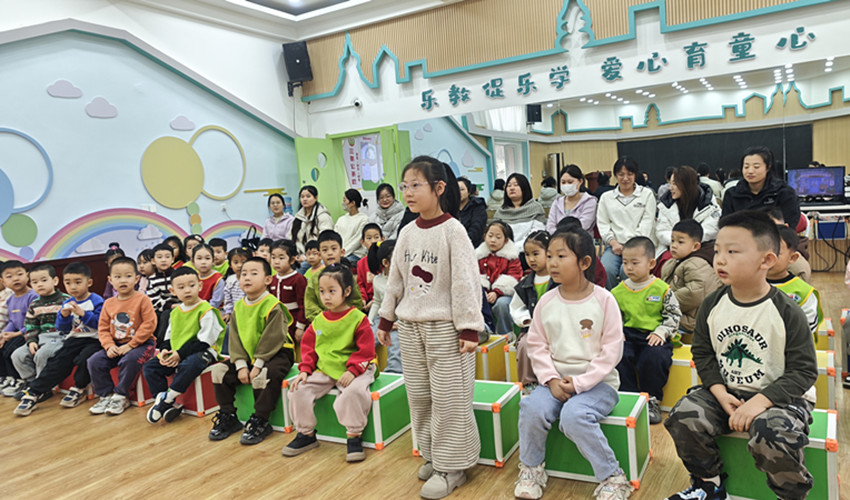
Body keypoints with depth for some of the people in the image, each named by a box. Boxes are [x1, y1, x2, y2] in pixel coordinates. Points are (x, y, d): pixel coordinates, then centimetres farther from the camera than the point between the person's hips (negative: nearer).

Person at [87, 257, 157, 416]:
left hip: (141, 343, -6)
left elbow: (149, 324, -16)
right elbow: (103, 328, 10)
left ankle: (120, 396, -12)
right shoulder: (109, 303, 8)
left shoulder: (142, 299, -9)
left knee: (129, 360, -33)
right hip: (116, 344, 6)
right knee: (94, 361, -10)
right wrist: (109, 346, -9)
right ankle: (106, 395, 5)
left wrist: (130, 345, -18)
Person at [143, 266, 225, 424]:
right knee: (149, 367, -5)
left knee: (189, 365, -39)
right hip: (175, 354, 8)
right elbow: (169, 336, 20)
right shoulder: (175, 312, 12)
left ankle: (167, 398, -21)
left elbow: (204, 341, -17)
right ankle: (168, 406, -9)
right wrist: (165, 350, -2)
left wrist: (180, 354, -19)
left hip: (203, 352, -8)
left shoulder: (206, 310, -12)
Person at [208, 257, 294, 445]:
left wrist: (258, 365, -21)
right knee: (219, 371, -4)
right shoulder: (238, 307, 5)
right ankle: (228, 417, 8)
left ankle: (260, 422, -17)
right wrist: (241, 364, -10)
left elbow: (271, 340, -19)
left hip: (276, 354, -7)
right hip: (248, 355, 7)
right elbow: (235, 339, 2)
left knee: (263, 376, -34)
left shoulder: (273, 306, -16)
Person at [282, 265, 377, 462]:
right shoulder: (318, 320, 11)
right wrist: (305, 370, 0)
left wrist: (352, 371, -19)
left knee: (354, 391, -34)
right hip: (322, 371, 5)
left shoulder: (358, 318, -5)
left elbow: (365, 350, -8)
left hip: (351, 371, -5)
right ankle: (306, 434, 10)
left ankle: (354, 436, -13)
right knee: (299, 390, -12)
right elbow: (308, 348, 15)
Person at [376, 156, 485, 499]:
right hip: (410, 327, 6)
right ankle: (432, 456, 30)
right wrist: (385, 320, 17)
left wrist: (469, 329, -15)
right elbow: (396, 280, 14)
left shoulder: (452, 230, -11)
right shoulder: (407, 232, 6)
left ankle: (451, 467, 16)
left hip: (445, 327, -6)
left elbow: (465, 281, -14)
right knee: (418, 397, 14)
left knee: (449, 400, 1)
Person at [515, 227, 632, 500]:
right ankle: (531, 469, 2)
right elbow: (537, 345, 5)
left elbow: (611, 350, -8)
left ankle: (612, 478, -9)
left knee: (574, 415, -31)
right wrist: (551, 380, -11)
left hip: (597, 382, -3)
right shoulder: (546, 301, 3)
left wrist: (579, 383, -15)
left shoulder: (603, 299, -7)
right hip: (556, 379, 4)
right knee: (531, 408, -24)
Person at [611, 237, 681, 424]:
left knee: (654, 357, -31)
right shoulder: (618, 291, 8)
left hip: (654, 337, -2)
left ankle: (651, 401, -7)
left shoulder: (661, 289, 0)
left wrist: (661, 332, -10)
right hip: (629, 335, 3)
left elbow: (673, 314, 4)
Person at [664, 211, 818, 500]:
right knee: (683, 418, -17)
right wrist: (720, 393, -10)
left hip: (778, 395, -4)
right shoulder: (712, 306, -2)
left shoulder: (787, 313, -13)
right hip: (726, 392, 4)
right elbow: (702, 353, 6)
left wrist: (761, 401, -23)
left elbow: (803, 371, -11)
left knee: (771, 436, -33)